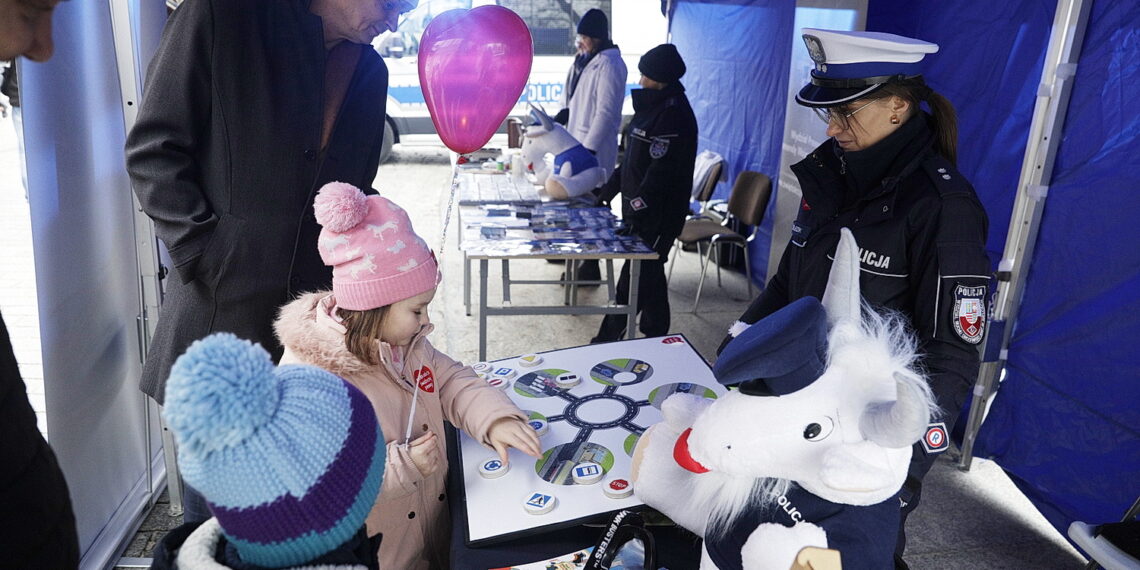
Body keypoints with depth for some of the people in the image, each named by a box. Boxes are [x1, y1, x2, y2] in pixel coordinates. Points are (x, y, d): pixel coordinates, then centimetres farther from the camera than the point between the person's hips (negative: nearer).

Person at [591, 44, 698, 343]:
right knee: (649, 274, 17)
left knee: (635, 279, -3)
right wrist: (610, 188, 23)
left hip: (657, 217, -10)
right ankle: (656, 336, 29)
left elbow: (660, 171, -25)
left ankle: (609, 338, 5)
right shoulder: (653, 106, 13)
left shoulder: (673, 115, -19)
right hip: (639, 209, 10)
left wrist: (638, 211, -27)